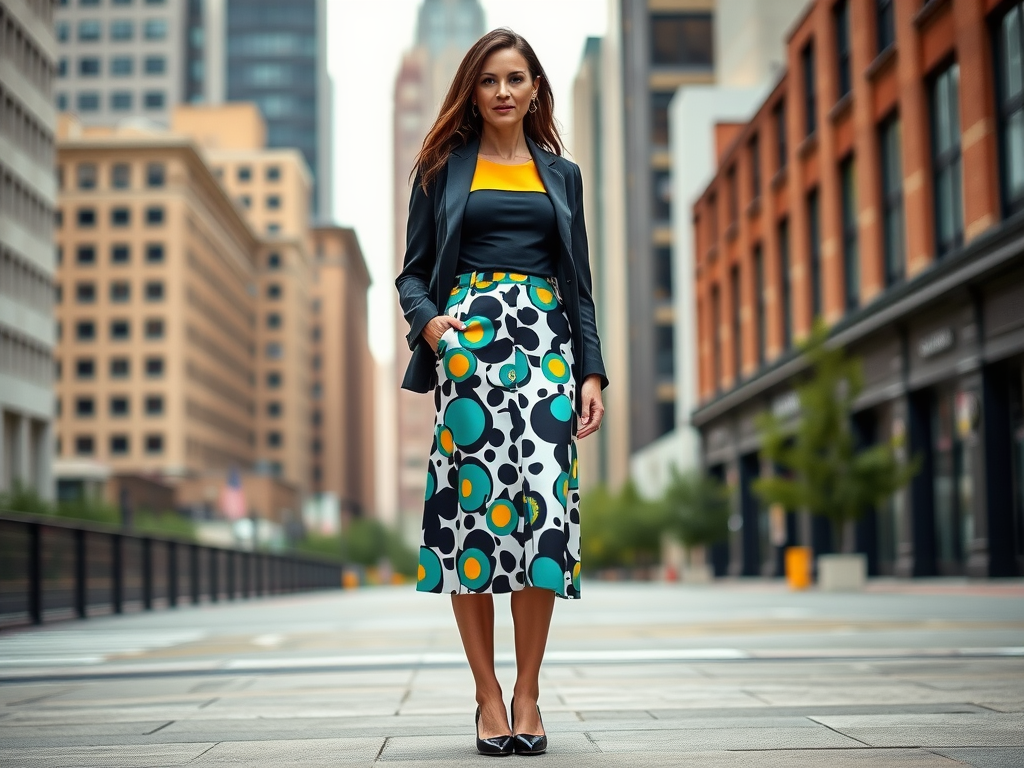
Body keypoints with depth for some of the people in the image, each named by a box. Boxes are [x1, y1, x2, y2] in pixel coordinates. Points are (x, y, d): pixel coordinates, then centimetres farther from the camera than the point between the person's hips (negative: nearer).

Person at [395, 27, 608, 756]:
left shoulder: (562, 175, 19)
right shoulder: (444, 169, 13)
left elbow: (580, 284, 16)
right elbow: (414, 272, 10)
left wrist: (593, 371, 5)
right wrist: (428, 321, -12)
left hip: (545, 340, 1)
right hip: (469, 339, -1)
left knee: (544, 501, -11)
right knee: (473, 500, -8)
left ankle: (527, 691, -2)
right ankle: (488, 693, 0)